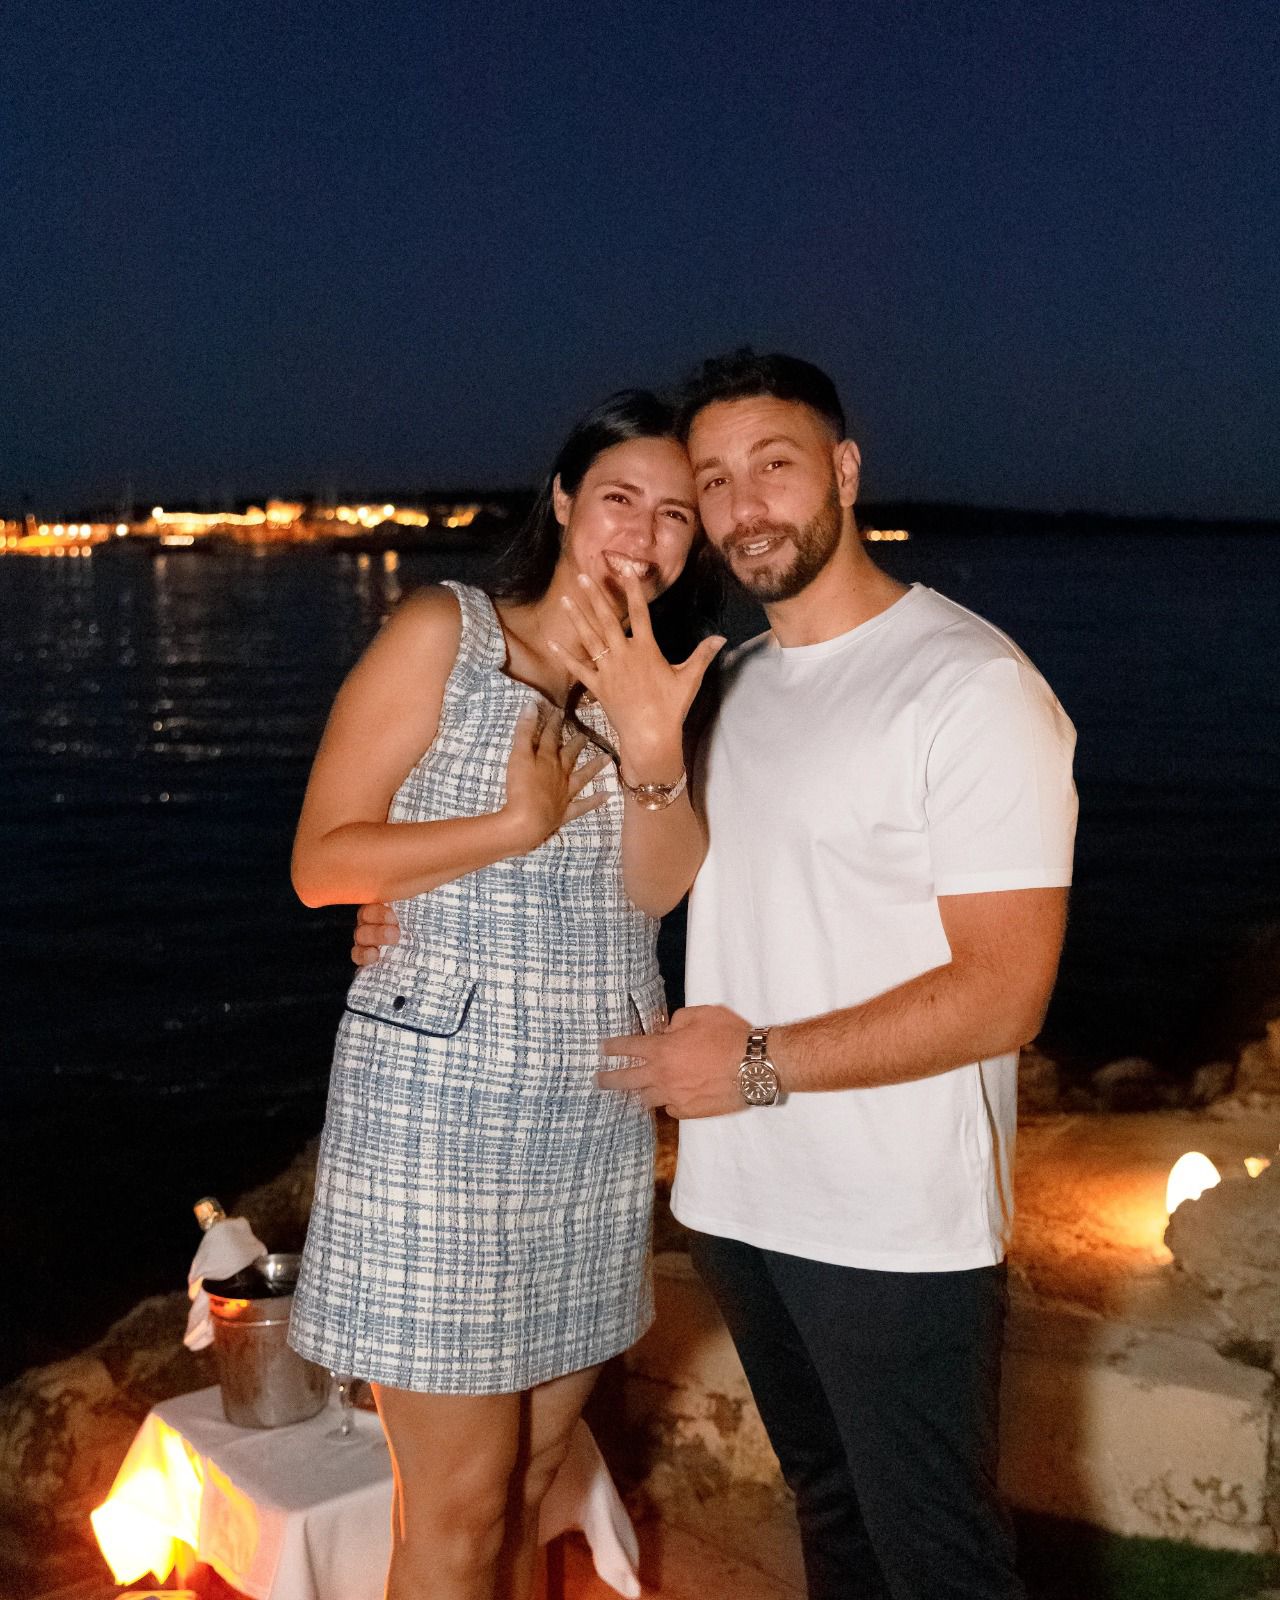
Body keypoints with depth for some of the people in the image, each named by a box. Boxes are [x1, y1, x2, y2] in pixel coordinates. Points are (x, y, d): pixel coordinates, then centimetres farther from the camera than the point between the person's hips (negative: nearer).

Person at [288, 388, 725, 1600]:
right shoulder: (443, 633, -6)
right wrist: (518, 825, -17)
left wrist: (652, 753, -20)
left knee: (534, 1476, 17)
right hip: (444, 1099, -5)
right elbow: (320, 863, -10)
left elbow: (660, 891, -4)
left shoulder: (654, 682, 10)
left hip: (599, 1109, 6)